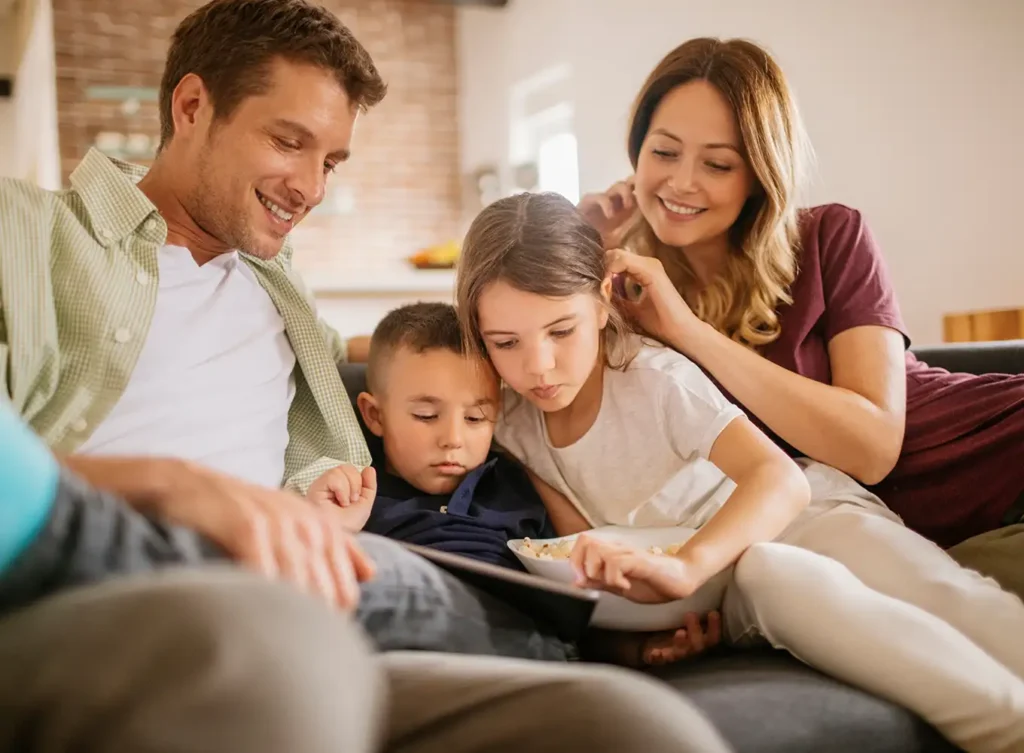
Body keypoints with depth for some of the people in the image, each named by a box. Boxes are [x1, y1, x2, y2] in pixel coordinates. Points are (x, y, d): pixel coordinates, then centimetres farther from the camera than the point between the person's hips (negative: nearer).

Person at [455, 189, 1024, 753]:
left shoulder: (656, 378, -19)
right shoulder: (512, 430, -2)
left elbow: (783, 480, -31)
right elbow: (585, 556, 3)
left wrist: (687, 565, -50)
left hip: (804, 517, -2)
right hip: (723, 586, 2)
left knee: (935, 588, -36)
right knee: (767, 575, -36)